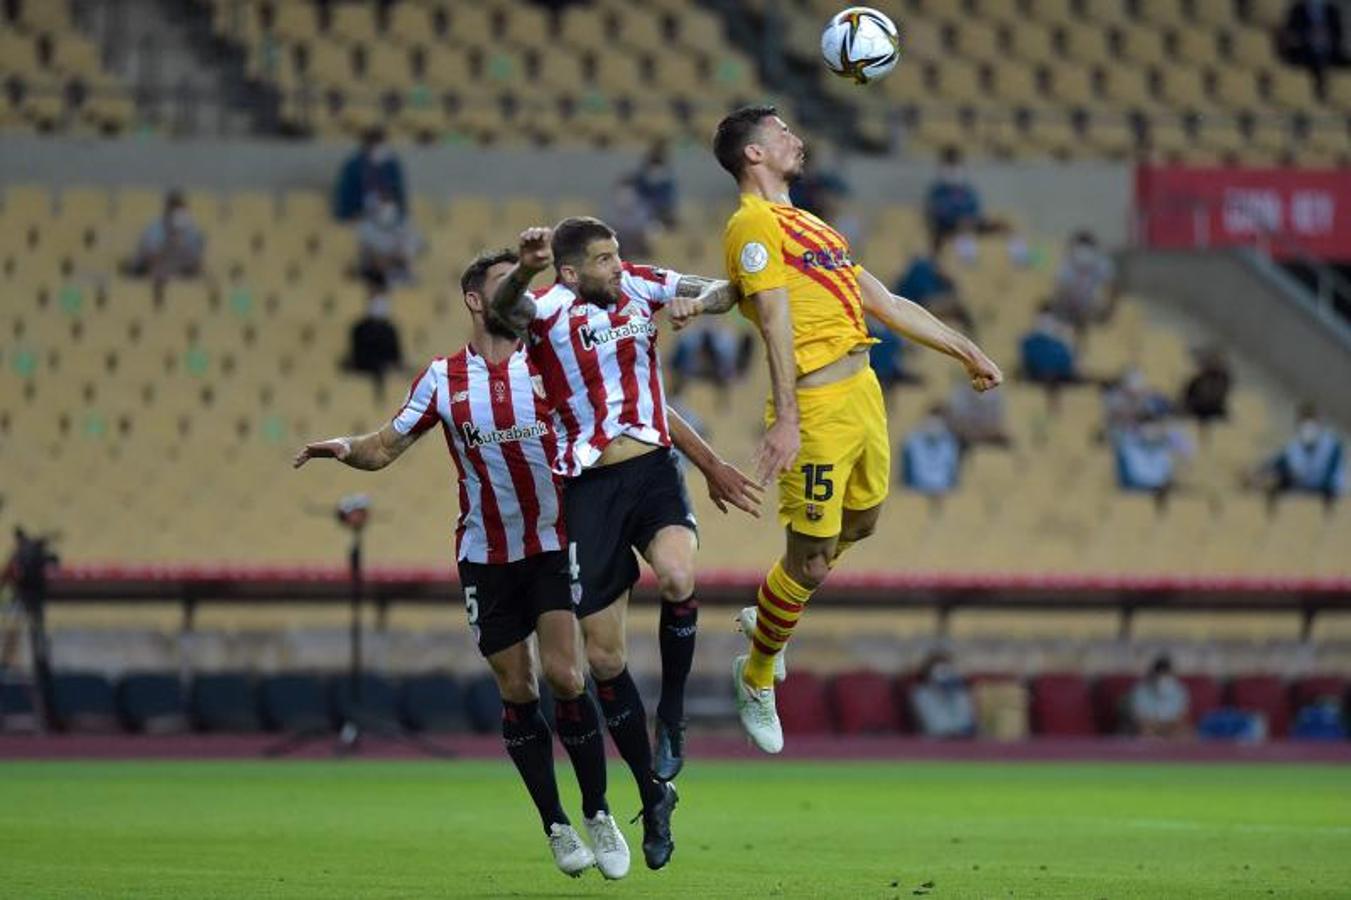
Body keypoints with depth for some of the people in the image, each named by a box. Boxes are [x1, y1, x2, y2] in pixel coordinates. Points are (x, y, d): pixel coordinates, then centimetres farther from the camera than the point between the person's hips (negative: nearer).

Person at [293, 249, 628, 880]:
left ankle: (598, 815, 2)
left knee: (563, 674, -13)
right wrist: (345, 447, -17)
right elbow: (385, 447, 4)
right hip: (485, 556, 1)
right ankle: (555, 827, 16)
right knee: (516, 692, 3)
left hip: (553, 545, -1)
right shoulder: (442, 379, 0)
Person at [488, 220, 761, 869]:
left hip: (653, 469, 2)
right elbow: (502, 309, -31)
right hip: (591, 491, -2)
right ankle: (654, 796, 17)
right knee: (603, 658, 1)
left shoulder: (637, 287, 6)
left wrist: (700, 302, -7)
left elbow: (724, 290, 16)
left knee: (676, 579, -31)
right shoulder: (549, 311, -8)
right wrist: (525, 269, -53)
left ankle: (671, 718, -6)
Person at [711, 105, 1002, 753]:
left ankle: (766, 617, 43)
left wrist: (966, 353, 25)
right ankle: (756, 680, 17)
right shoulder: (754, 224, -8)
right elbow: (776, 321, -19)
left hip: (863, 393, 9)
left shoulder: (809, 226, 21)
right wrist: (786, 419, -25)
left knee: (859, 523, 22)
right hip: (817, 405, -9)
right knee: (810, 558, -2)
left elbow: (887, 304, 25)